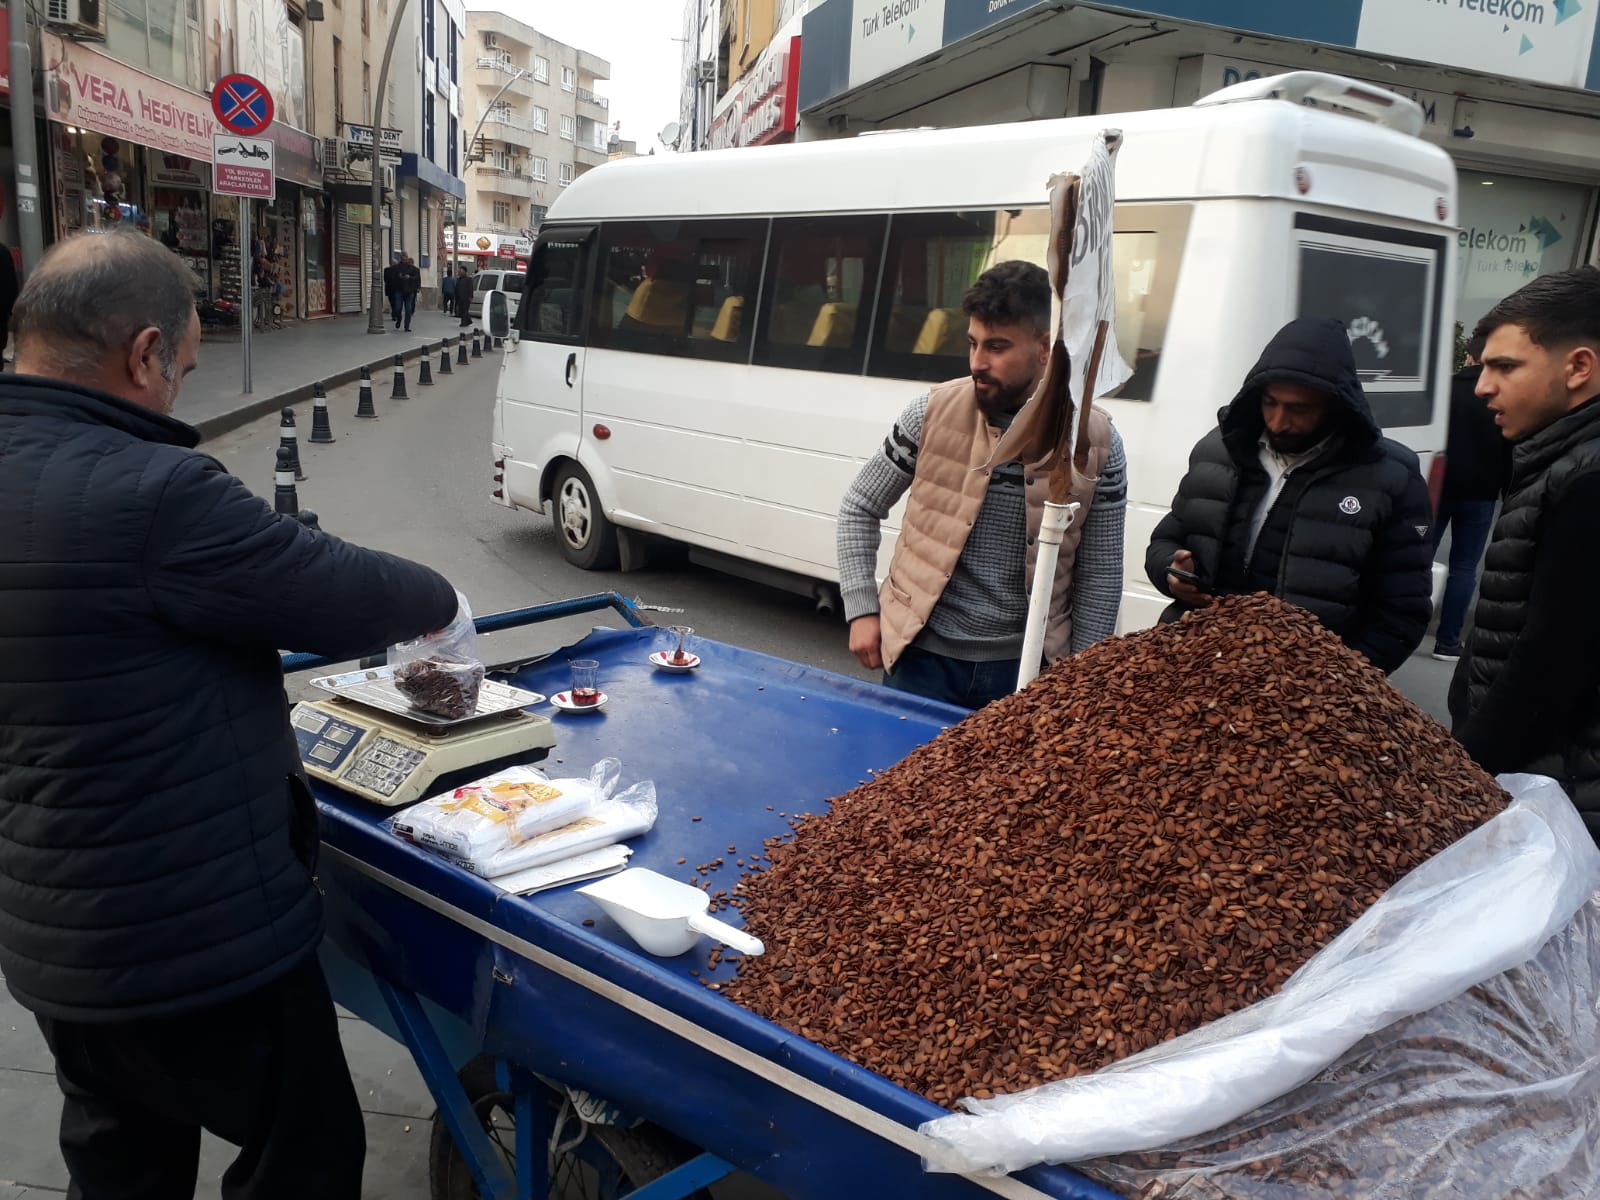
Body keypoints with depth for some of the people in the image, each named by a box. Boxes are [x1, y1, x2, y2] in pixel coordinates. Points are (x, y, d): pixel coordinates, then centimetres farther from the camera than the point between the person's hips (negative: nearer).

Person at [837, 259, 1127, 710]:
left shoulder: (1096, 442, -5)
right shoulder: (933, 413, -7)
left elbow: (1099, 577, 0)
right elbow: (859, 508, 4)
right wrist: (861, 608, -3)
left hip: (1024, 666, 0)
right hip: (924, 656, 0)